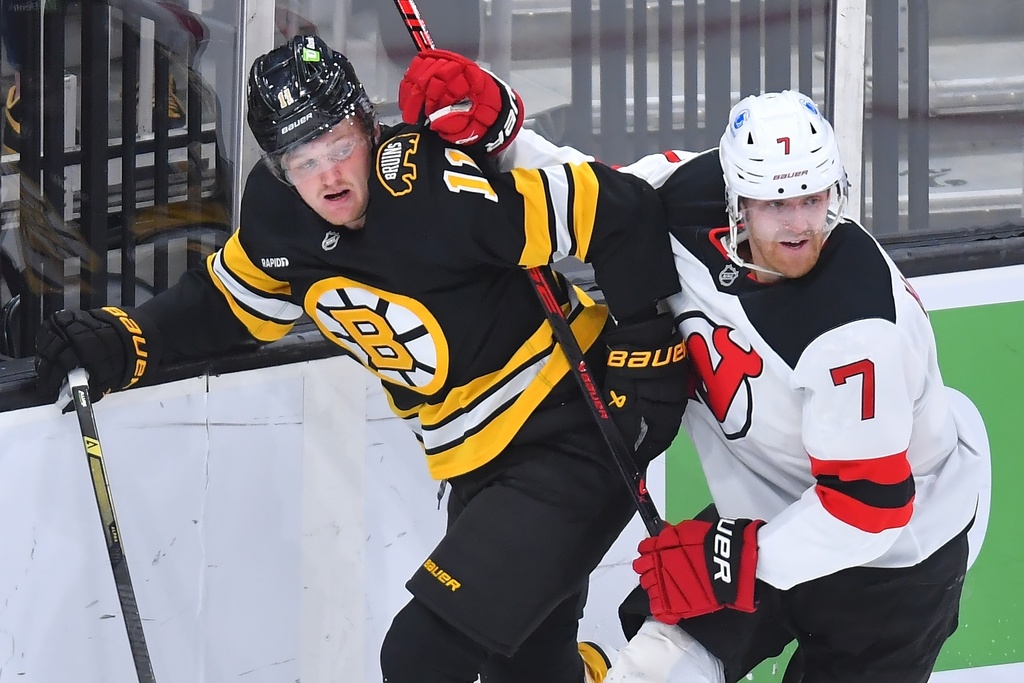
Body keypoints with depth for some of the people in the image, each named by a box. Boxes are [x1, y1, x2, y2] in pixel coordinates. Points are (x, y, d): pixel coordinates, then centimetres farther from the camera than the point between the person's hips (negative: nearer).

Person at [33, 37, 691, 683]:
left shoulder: (435, 191, -27)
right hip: (481, 470, 8)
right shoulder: (280, 216, -5)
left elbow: (623, 211, -25)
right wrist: (122, 342, -1)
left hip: (575, 441, -8)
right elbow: (224, 302, 14)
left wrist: (646, 355, -19)